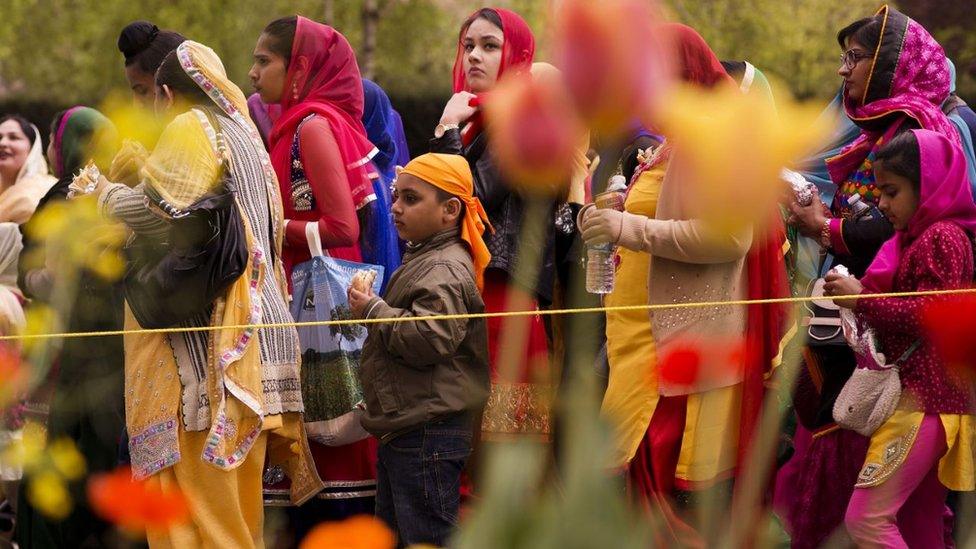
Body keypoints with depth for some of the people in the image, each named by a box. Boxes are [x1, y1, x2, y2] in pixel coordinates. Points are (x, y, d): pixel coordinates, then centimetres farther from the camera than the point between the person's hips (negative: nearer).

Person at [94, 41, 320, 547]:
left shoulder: (190, 129, -5)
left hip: (204, 337, -9)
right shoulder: (242, 133, 21)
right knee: (236, 498, 10)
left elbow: (153, 210, -18)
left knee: (199, 488, -9)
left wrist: (105, 192, 3)